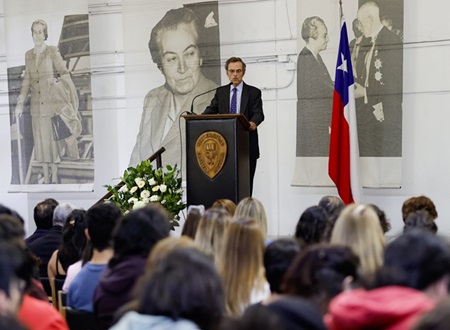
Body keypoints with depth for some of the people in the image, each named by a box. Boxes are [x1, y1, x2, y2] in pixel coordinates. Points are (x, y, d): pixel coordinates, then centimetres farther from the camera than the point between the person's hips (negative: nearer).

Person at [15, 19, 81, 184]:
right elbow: (27, 80, 11)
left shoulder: (53, 51, -4)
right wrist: (20, 102, 4)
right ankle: (45, 178, 16)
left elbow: (64, 73, -9)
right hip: (37, 104, 4)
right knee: (41, 140, 7)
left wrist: (70, 97, -18)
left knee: (54, 138, 0)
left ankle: (54, 177, 10)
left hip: (52, 102, -4)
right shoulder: (28, 55, 10)